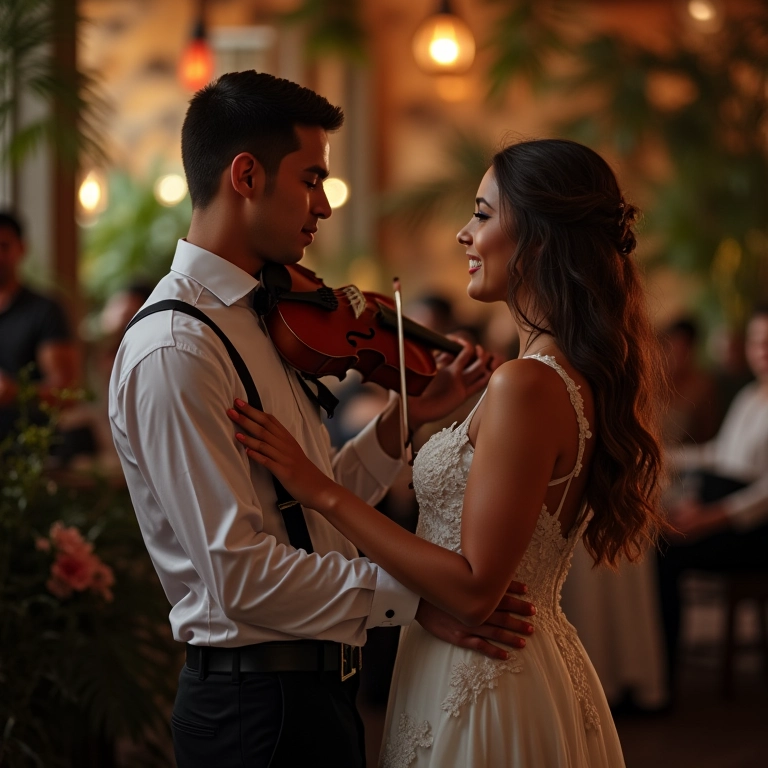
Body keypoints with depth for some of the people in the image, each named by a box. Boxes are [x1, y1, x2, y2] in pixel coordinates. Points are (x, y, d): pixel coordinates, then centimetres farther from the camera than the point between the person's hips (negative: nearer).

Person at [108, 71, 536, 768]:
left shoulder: (259, 321, 11)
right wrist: (413, 597, -21)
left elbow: (311, 509, 10)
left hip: (317, 693, 9)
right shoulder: (174, 351, -19)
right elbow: (242, 574, -24)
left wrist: (406, 417, 3)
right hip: (260, 709, -9)